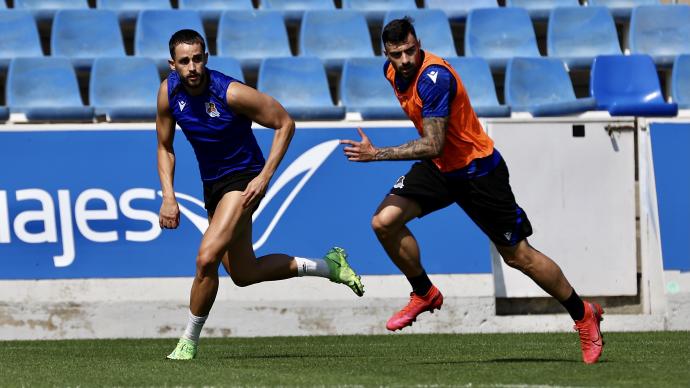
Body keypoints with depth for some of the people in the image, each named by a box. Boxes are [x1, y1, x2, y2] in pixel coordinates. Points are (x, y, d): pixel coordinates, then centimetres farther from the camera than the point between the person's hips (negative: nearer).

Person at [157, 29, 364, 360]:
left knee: (207, 258, -23)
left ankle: (189, 341, -6)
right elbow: (165, 148, 5)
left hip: (243, 179, -7)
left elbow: (285, 123, -15)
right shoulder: (169, 92, -9)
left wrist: (265, 176, -20)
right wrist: (168, 196, -7)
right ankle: (329, 265, 32)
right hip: (212, 184, 7)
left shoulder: (231, 93, -25)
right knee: (244, 274, 15)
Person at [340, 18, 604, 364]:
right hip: (438, 168, 7)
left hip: (479, 170, -7)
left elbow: (433, 145, -34)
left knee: (518, 255, 1)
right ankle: (425, 294, 8)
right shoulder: (393, 71, -3)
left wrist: (377, 154, -36)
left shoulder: (434, 78, -29)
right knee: (384, 221, -13)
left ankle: (584, 315, 18)